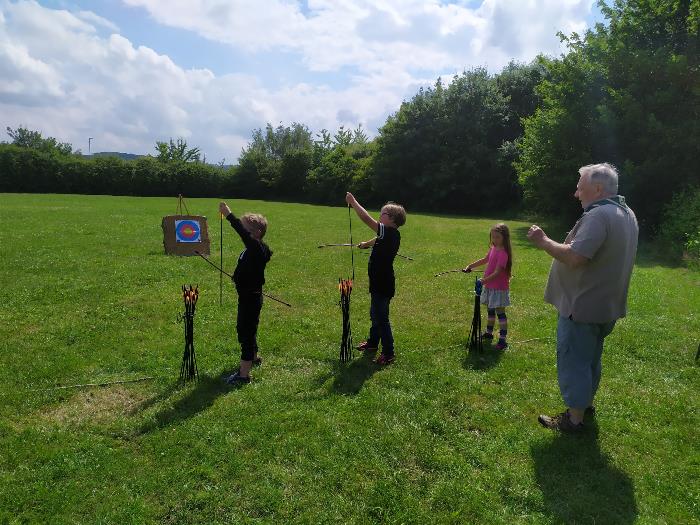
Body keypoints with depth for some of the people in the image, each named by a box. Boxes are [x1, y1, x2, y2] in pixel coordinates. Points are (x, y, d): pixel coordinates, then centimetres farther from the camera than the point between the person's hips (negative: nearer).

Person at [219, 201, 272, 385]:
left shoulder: (258, 248, -21)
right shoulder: (251, 249, 9)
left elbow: (244, 234, -38)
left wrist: (229, 215, -39)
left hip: (251, 297, -10)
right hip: (247, 295, 10)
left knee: (246, 331, -7)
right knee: (245, 328, 25)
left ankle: (244, 374, -2)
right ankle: (253, 357, 46)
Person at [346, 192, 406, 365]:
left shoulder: (390, 233, -20)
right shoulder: (389, 234, 7)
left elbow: (366, 219, -27)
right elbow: (377, 241, 31)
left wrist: (353, 202, -18)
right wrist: (366, 244, 48)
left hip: (383, 285, -10)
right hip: (380, 283, 10)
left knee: (381, 318, -1)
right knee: (375, 314, 24)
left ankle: (388, 354, 9)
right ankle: (373, 342, 43)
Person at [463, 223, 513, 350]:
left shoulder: (503, 253, -22)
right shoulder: (493, 249, 5)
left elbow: (497, 272, -27)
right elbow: (485, 260, 23)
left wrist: (484, 280, -34)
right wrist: (470, 266, 23)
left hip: (499, 288, -9)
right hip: (489, 286, 9)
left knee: (500, 312, -4)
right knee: (490, 310, 21)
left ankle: (502, 340, 1)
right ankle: (489, 332, 36)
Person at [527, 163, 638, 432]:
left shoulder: (598, 215, -23)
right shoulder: (627, 214, 10)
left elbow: (575, 257, -32)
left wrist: (543, 241, -20)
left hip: (583, 306, -10)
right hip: (607, 305, 10)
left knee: (573, 362, 2)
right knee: (591, 357, 23)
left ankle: (574, 418, 13)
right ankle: (587, 402, 39)